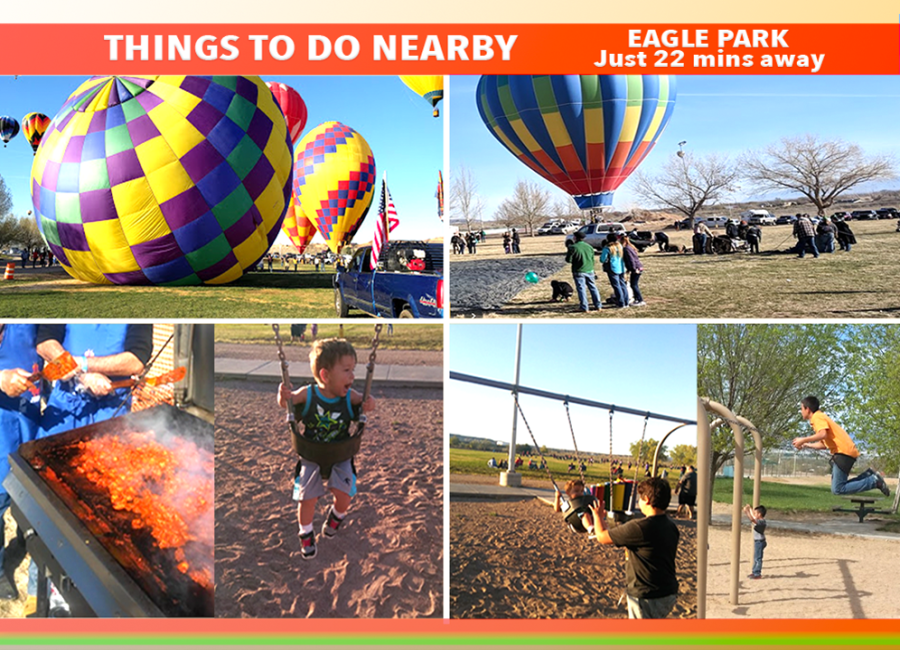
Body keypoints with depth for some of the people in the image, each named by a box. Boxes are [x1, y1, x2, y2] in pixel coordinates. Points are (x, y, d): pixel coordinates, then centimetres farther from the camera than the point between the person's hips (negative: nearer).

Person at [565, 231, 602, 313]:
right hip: (589, 271, 5)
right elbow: (593, 260, 14)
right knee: (593, 287, 13)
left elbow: (568, 260, -9)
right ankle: (598, 305, 16)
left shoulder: (573, 247, -13)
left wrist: (568, 252, 9)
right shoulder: (589, 247, 7)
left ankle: (584, 307, 0)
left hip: (579, 272, -5)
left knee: (581, 289, 1)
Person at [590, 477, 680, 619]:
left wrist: (598, 516, 8)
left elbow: (602, 536, -13)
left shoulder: (639, 528, -24)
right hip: (669, 594, 8)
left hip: (648, 598, -8)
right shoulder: (671, 526, 1)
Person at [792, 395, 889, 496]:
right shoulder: (820, 417, 22)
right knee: (838, 487, 10)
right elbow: (824, 444, 25)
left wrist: (803, 440, -16)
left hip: (844, 452, -10)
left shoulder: (817, 417, -7)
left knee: (837, 489, -11)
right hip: (844, 452, 10)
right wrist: (806, 445, 26)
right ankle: (869, 475, 9)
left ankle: (874, 481, -8)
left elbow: (823, 434, -26)